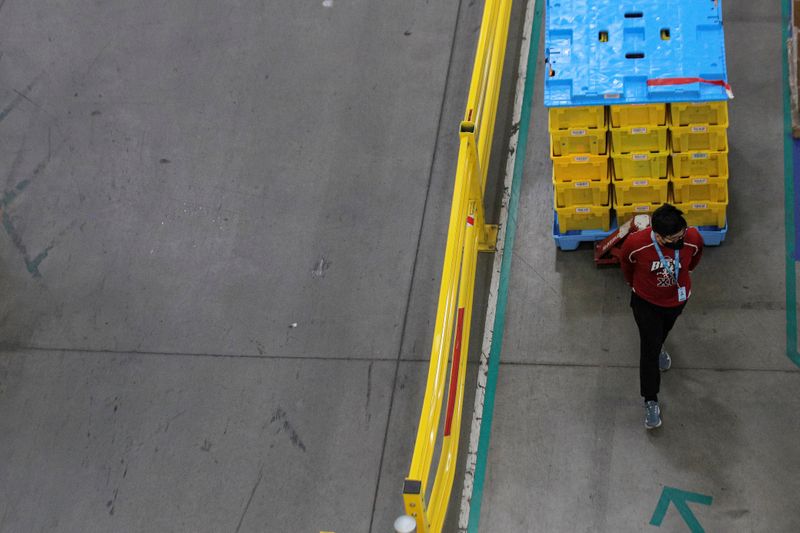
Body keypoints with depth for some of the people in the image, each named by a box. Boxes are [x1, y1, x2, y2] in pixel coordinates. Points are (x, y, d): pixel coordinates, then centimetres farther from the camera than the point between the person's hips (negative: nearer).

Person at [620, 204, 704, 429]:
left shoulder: (692, 239, -32)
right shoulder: (636, 243, -37)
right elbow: (626, 263, -10)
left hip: (676, 299, 3)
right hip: (646, 301, -3)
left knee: (663, 330, 32)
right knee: (649, 350, 2)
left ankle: (658, 347, 68)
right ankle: (651, 402, 20)